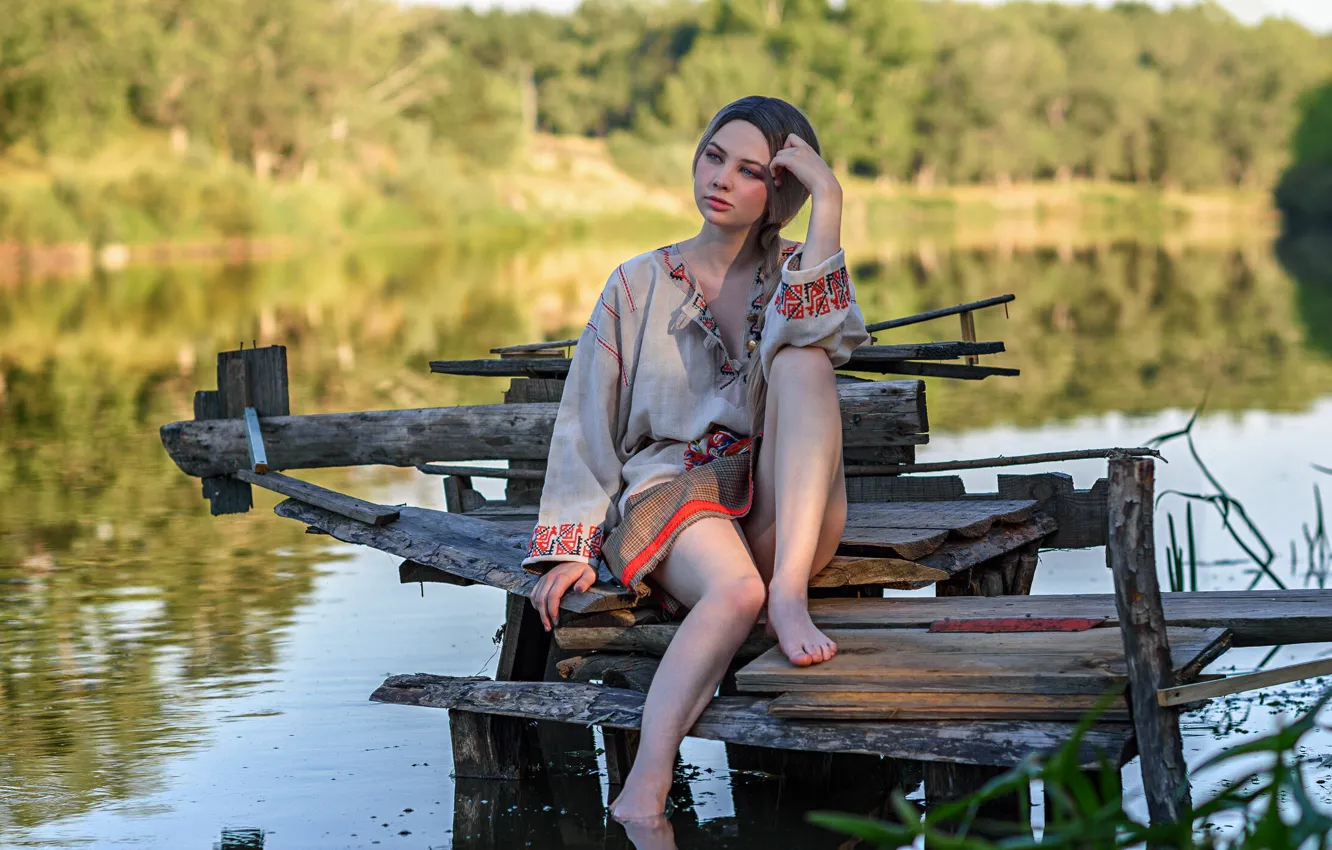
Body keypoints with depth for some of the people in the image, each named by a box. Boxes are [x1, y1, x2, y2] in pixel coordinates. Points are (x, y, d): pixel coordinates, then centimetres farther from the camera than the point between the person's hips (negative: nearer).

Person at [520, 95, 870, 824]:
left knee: (801, 359, -26)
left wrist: (828, 201, -16)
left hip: (783, 509, 2)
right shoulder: (640, 285, 12)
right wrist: (570, 545, -1)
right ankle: (642, 797, -43)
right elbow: (586, 423, 9)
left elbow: (825, 339, -14)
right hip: (670, 489, -1)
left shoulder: (795, 273, 12)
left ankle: (790, 591, -38)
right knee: (735, 590, -37)